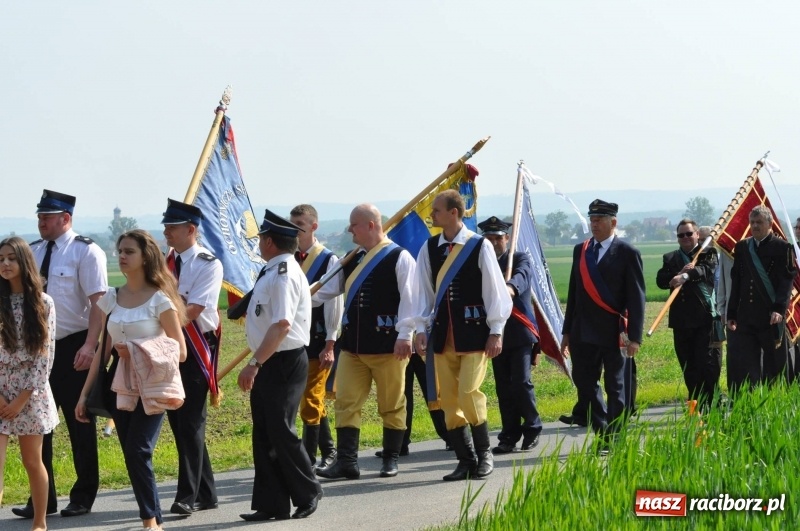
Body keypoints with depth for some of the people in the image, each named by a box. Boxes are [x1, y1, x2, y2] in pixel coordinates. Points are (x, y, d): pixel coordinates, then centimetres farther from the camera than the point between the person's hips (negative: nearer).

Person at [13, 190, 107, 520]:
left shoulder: (86, 251, -9)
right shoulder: (33, 252, 8)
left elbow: (98, 301, -15)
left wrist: (89, 346, -24)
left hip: (73, 347, -6)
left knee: (79, 423, 6)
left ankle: (83, 497, 18)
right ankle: (43, 498, 15)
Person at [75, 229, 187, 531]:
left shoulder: (160, 299, -8)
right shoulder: (112, 299, 7)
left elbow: (180, 352, -6)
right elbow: (104, 350, 10)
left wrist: (137, 354, -19)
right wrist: (85, 393, 7)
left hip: (151, 387, -5)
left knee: (138, 451, -15)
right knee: (132, 456, 4)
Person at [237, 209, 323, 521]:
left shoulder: (284, 274, -18)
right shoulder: (272, 272, 13)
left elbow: (282, 325, -26)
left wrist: (255, 363, -26)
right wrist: (257, 364, 18)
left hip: (284, 363, -10)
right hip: (269, 364, 10)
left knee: (280, 431, -4)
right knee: (264, 435, 10)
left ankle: (307, 495, 10)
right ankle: (270, 504, 14)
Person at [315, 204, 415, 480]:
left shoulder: (399, 258, -7)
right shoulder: (353, 260, 14)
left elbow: (408, 299, -13)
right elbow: (326, 290, 16)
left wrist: (404, 335, -18)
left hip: (387, 345, -6)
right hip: (353, 344, 7)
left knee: (392, 405, 5)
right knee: (346, 403, 1)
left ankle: (390, 459, 14)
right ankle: (346, 460, 3)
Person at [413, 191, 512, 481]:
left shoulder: (480, 246, -6)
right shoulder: (429, 249, 6)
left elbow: (494, 290, -5)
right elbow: (424, 292, 9)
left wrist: (495, 331, -7)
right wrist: (421, 329, 3)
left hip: (473, 331, -5)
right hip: (442, 334, 5)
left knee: (469, 394, -13)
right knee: (448, 400, 3)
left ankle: (484, 453, 5)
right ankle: (465, 460, 12)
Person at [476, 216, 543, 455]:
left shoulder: (520, 259, 0)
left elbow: (522, 276, -24)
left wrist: (510, 287, -48)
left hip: (520, 333, -4)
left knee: (521, 382, -10)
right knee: (503, 387, 5)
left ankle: (532, 428, 7)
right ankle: (509, 436, 11)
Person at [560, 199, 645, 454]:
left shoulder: (627, 253, -4)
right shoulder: (580, 251, 12)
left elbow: (637, 297, -6)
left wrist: (634, 337, -12)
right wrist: (567, 331, 13)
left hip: (614, 332, -5)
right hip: (584, 332, 5)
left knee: (616, 387, 3)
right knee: (584, 383, 5)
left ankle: (612, 440, 10)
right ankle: (602, 432, 18)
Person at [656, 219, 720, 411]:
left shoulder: (708, 253, 6)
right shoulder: (670, 258, 16)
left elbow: (706, 270, -16)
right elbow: (660, 280, 1)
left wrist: (686, 276, -34)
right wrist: (679, 273, -16)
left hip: (704, 317, -4)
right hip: (681, 320, 4)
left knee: (708, 364, -7)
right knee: (688, 367, 7)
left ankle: (711, 405, -2)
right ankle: (695, 404, 13)